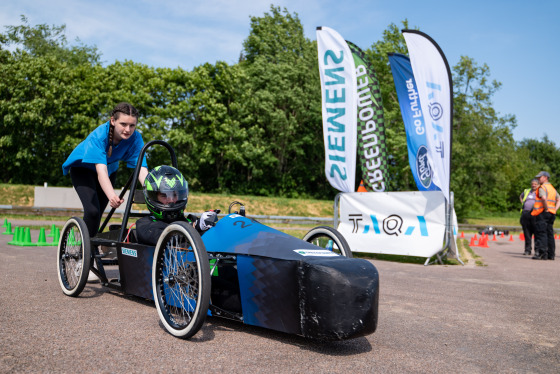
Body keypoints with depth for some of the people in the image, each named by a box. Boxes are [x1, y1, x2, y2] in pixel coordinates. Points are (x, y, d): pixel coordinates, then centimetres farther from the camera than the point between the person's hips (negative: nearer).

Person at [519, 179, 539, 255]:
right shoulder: (526, 191, 18)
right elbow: (521, 196, 36)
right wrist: (522, 203, 20)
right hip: (525, 214, 4)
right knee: (527, 233, 3)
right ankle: (527, 250, 7)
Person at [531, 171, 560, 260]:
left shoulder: (542, 187, -8)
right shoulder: (553, 188, 20)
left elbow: (544, 198, -26)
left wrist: (546, 208, -16)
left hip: (542, 213, -8)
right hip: (552, 213, 9)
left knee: (541, 234, -9)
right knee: (549, 234, 10)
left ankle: (541, 253, -15)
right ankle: (550, 254, 11)